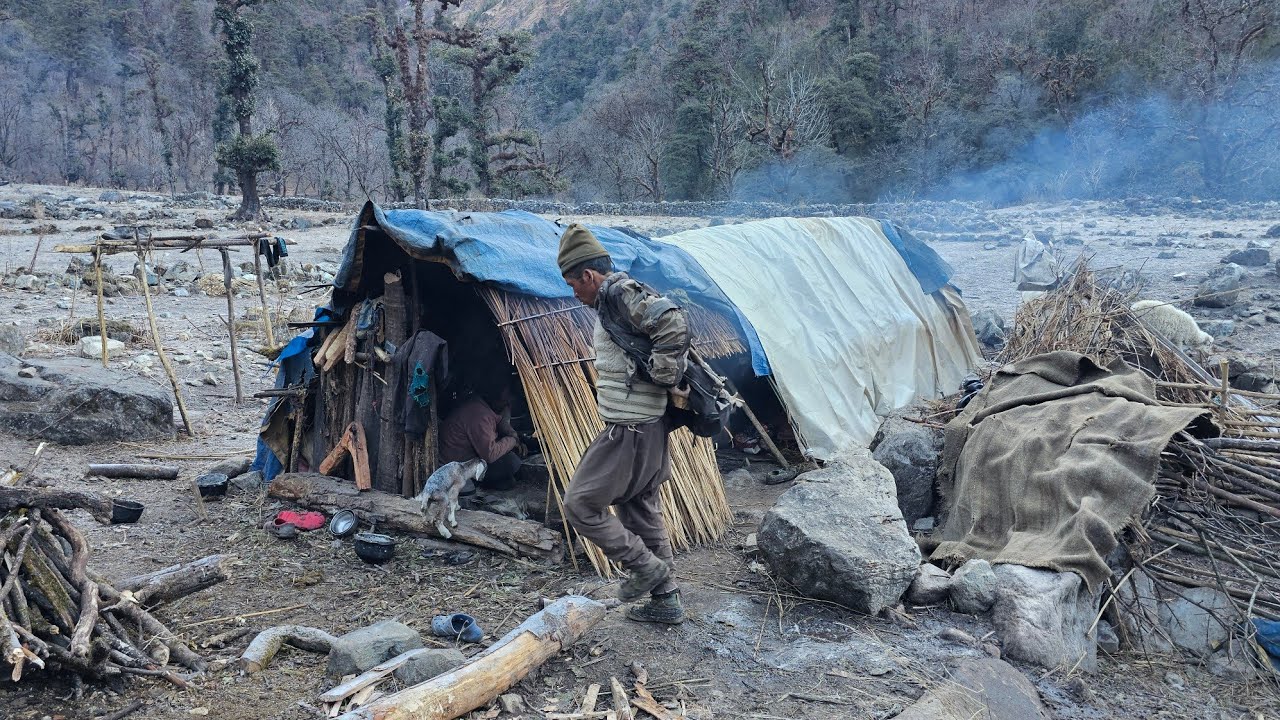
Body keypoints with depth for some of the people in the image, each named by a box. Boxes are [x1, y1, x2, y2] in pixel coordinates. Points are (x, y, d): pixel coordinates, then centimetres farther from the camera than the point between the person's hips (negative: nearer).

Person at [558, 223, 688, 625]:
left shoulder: (622, 294, -15)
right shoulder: (615, 300, 16)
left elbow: (675, 326, -28)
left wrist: (658, 374, -19)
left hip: (630, 430, -10)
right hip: (648, 427, 10)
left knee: (580, 503, -2)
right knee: (643, 514, 16)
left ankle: (646, 567, 6)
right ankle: (666, 601, 24)